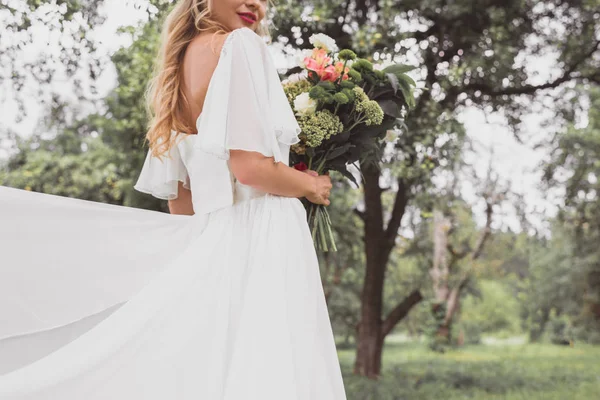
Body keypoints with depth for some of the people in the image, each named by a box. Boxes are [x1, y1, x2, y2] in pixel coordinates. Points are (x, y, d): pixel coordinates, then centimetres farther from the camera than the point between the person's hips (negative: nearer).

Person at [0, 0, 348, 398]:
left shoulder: (179, 65, 18)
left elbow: (179, 198, 17)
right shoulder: (241, 44, -7)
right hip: (263, 234, -9)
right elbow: (250, 167, -18)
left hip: (212, 238, 9)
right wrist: (313, 186, -1)